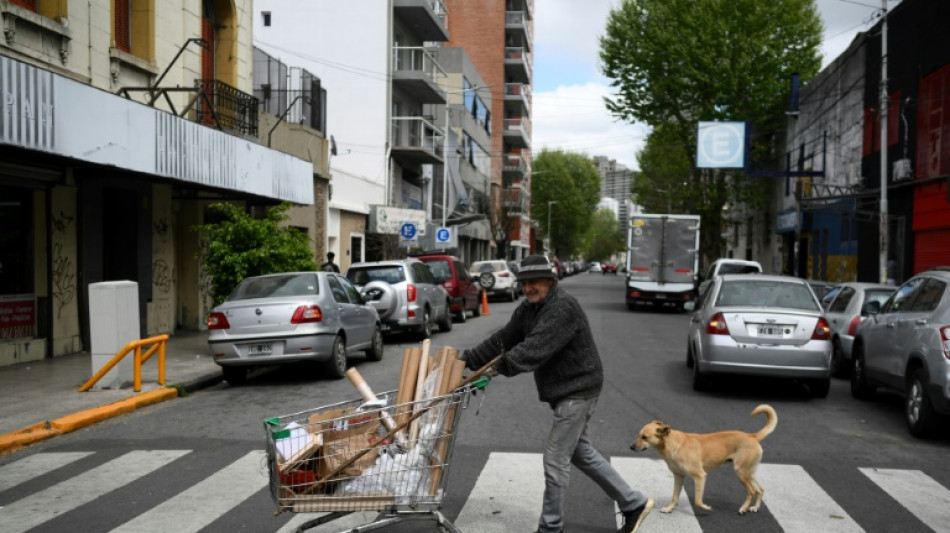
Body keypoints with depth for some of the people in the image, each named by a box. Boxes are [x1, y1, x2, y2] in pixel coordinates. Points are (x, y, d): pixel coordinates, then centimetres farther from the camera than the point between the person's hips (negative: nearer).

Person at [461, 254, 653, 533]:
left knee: (556, 457, -4)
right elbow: (503, 339, 8)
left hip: (578, 390, -10)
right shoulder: (527, 309, 8)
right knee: (582, 452, 18)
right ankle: (634, 503, 28)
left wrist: (499, 367, -37)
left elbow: (535, 348, -33)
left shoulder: (562, 307, -23)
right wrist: (469, 359, 1)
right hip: (566, 392, 10)